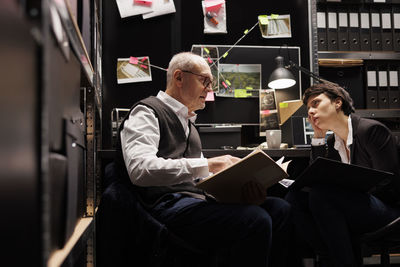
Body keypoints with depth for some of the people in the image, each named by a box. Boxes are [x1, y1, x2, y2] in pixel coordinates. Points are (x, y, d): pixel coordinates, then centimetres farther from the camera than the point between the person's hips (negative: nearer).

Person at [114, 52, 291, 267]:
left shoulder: (187, 123, 28)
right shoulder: (147, 112, 0)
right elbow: (140, 170, -18)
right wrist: (208, 164, -20)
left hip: (198, 200, 8)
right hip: (168, 205, -8)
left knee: (279, 208, -10)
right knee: (254, 219, -29)